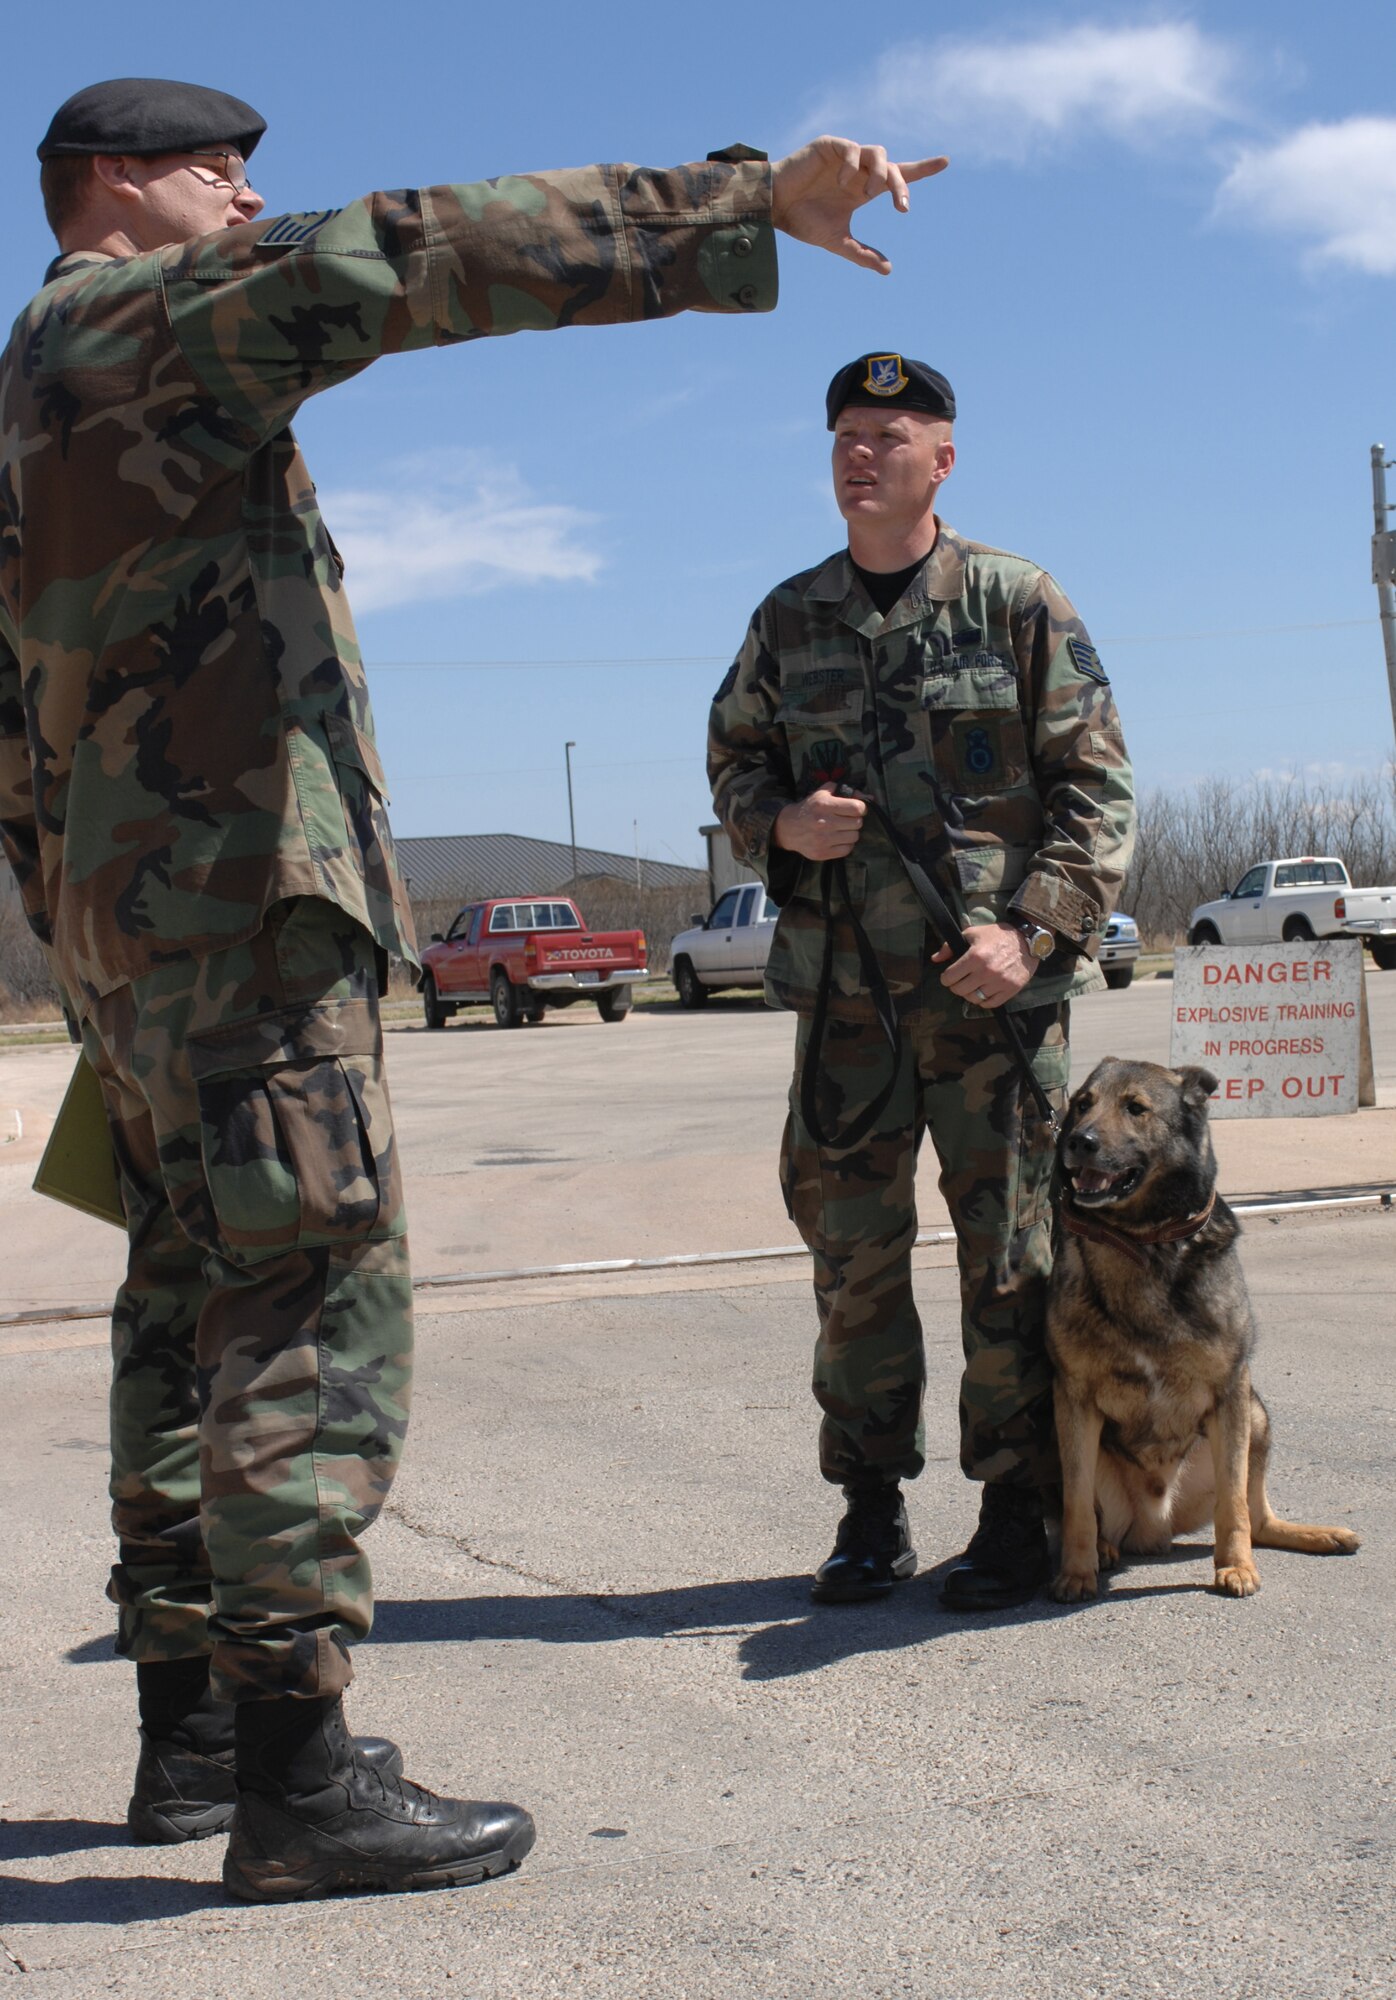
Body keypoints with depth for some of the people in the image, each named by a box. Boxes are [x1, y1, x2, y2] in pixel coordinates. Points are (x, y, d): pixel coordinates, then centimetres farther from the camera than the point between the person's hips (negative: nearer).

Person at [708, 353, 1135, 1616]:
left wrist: (1034, 930, -12)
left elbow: (1097, 786, 0)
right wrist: (780, 823, -3)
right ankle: (871, 1508, 16)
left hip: (995, 983, -3)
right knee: (852, 1251, 4)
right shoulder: (790, 619, 11)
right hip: (845, 987, 3)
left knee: (1008, 1251, 1)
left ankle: (1017, 1512, 11)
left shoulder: (1019, 604, 2)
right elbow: (733, 756, 21)